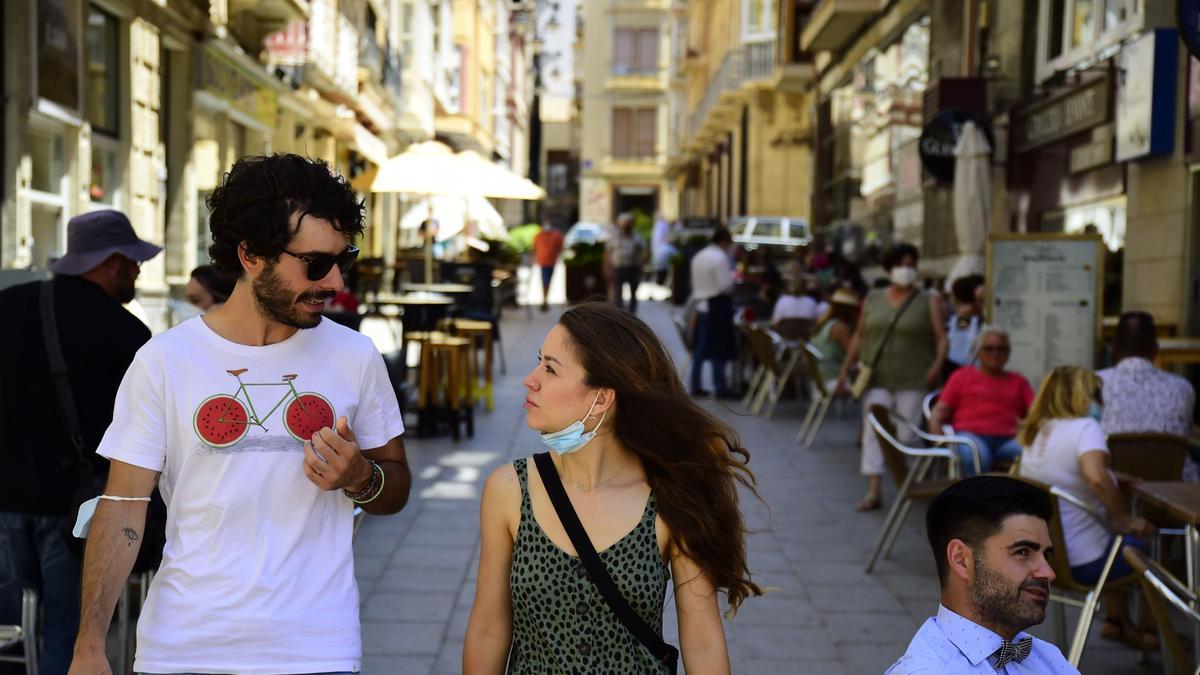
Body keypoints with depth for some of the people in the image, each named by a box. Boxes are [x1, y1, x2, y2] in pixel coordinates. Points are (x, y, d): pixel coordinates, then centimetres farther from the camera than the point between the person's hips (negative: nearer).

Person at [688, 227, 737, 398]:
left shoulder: (698, 257, 12)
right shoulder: (720, 257, -14)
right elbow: (726, 286, -18)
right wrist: (733, 278, 0)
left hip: (701, 306, 8)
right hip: (717, 307, -8)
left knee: (700, 348, 11)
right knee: (719, 349, -2)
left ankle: (695, 385, 12)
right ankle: (720, 387, 1)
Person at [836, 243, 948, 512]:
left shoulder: (928, 302, 3)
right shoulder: (872, 300, 11)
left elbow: (942, 339, -2)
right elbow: (859, 337, 15)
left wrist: (937, 366, -19)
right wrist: (846, 369, 10)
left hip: (912, 381, -2)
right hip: (877, 379, 2)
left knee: (907, 435, -2)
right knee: (873, 431, -7)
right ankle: (873, 491, -8)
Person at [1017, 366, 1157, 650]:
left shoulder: (1036, 433, 6)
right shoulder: (1085, 427, -19)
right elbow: (1096, 477, -37)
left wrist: (1114, 480, 15)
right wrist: (1124, 518, -24)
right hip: (1083, 562, -8)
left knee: (1119, 541, 32)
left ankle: (1117, 621, 40)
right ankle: (1152, 628, 32)